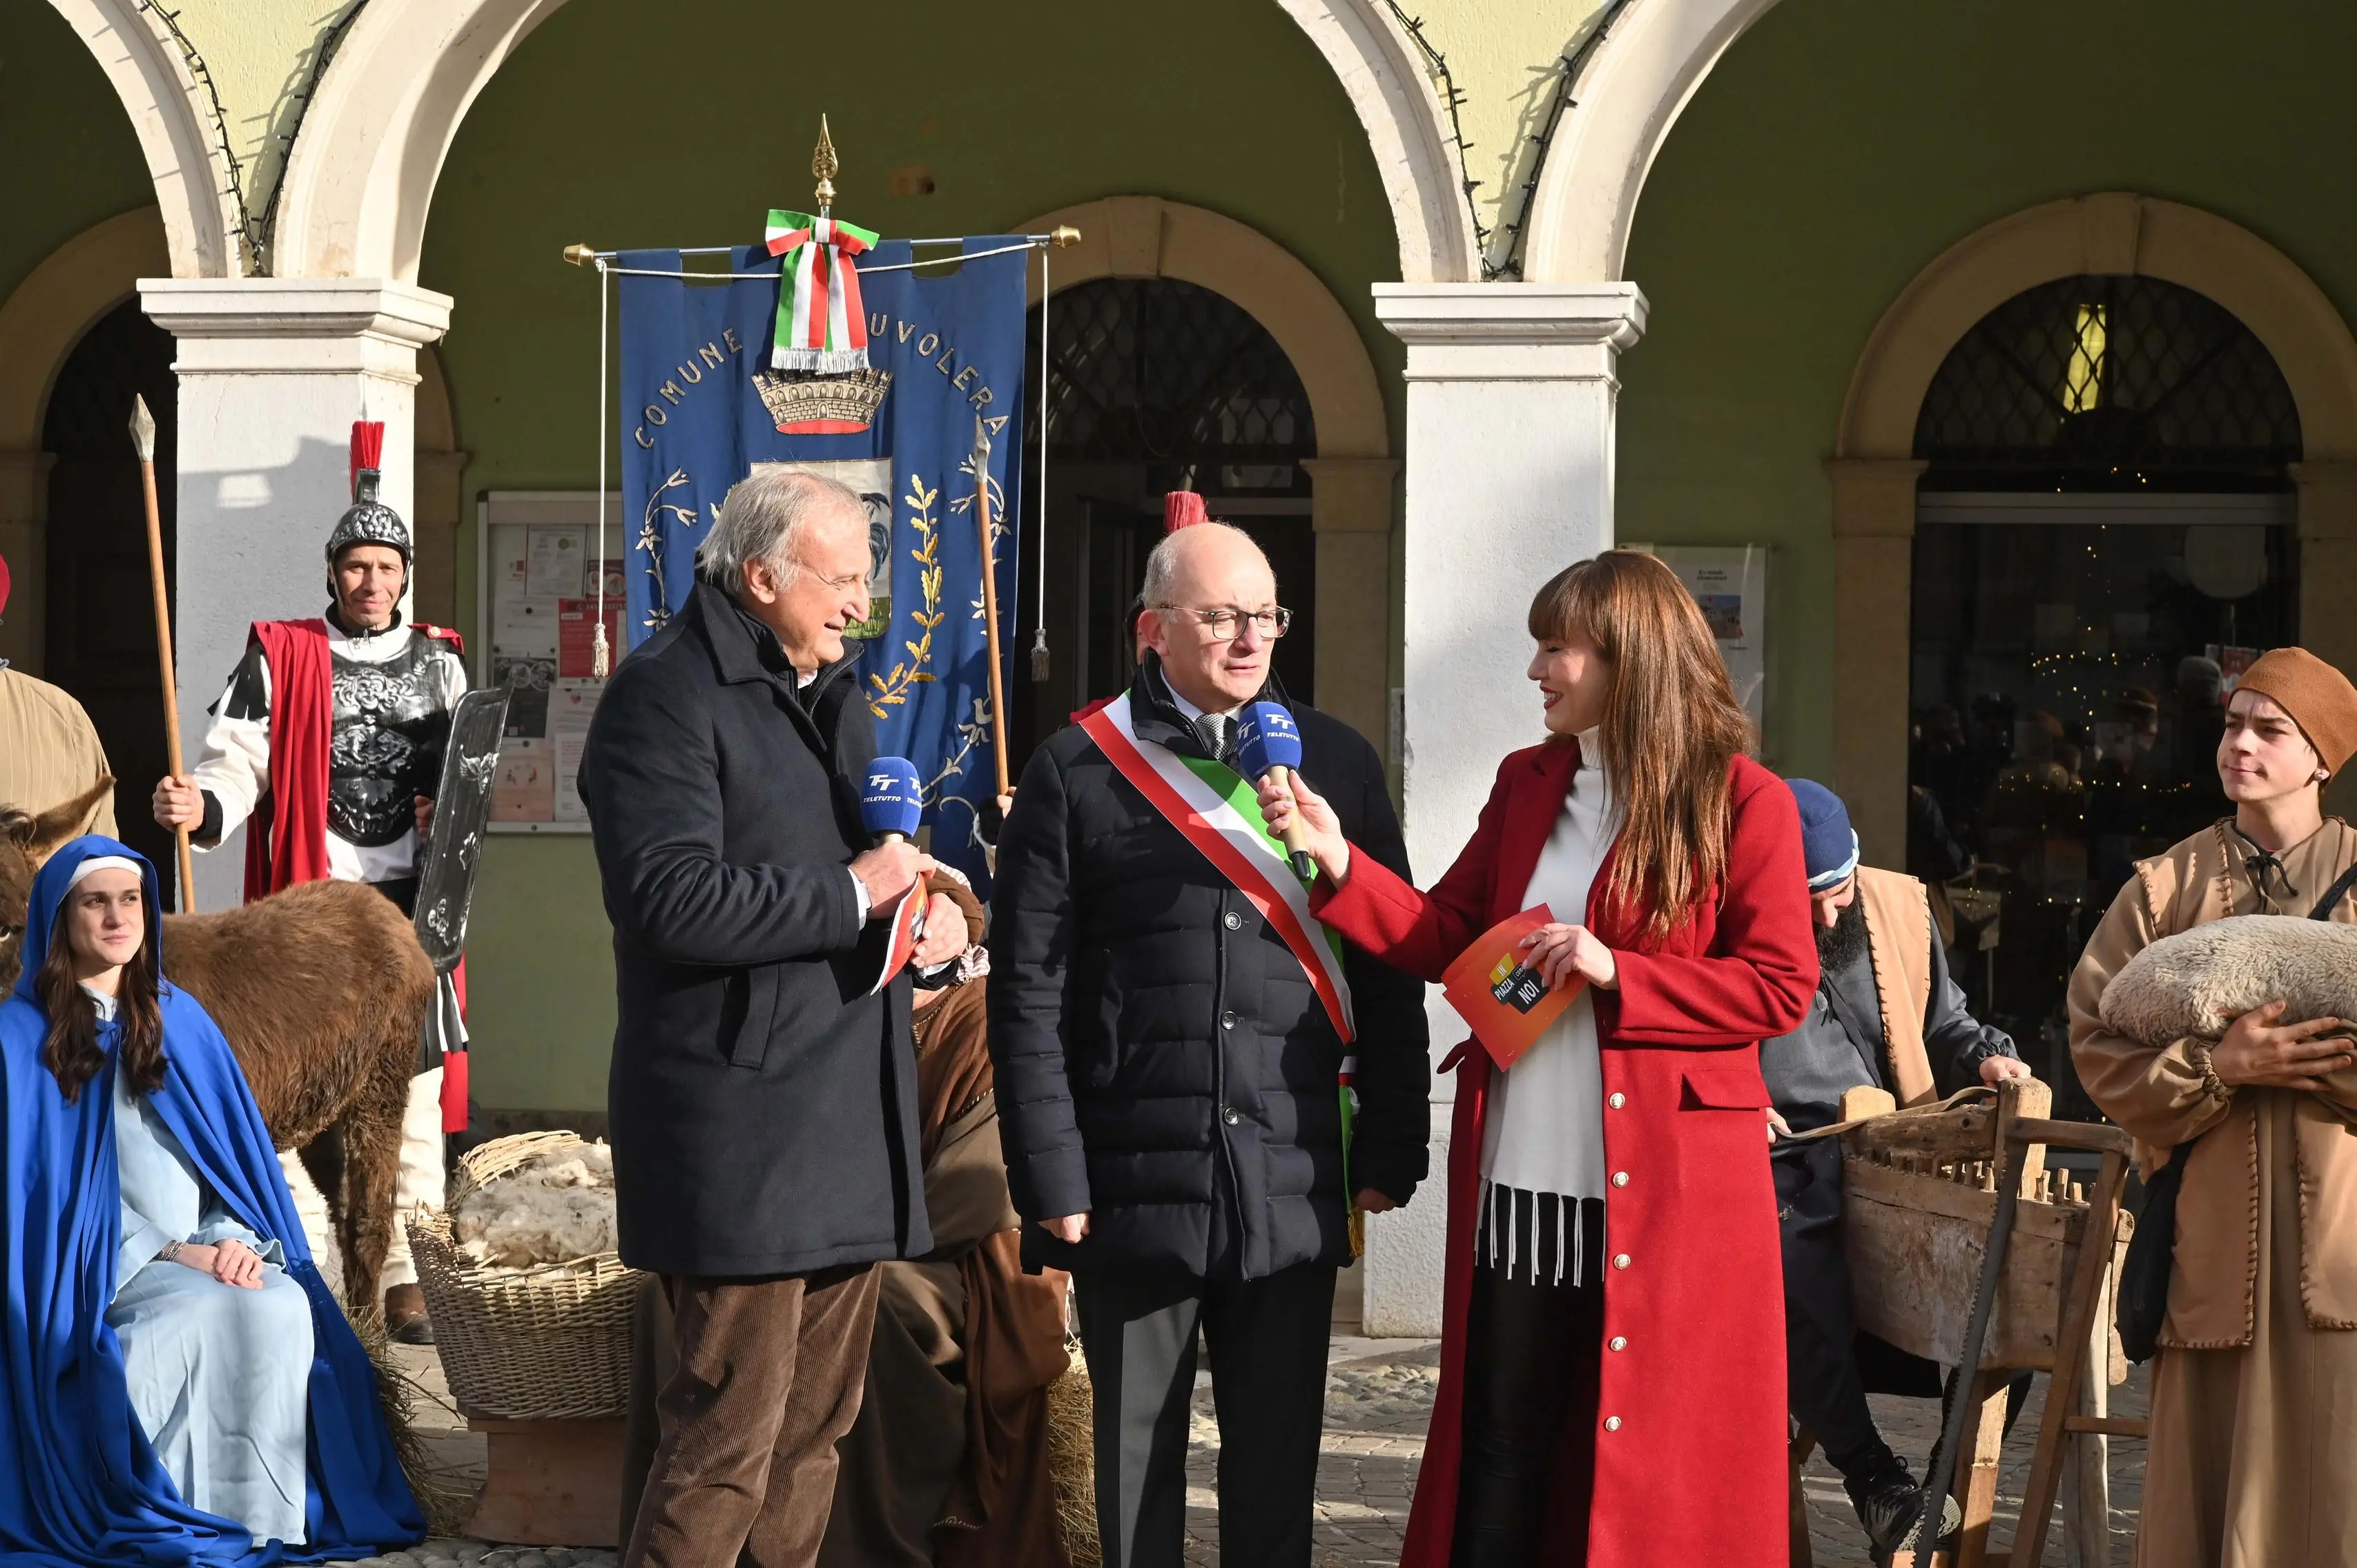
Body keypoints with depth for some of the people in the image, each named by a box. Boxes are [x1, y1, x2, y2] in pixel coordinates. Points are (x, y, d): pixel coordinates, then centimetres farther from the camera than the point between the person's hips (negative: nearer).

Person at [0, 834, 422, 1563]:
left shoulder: (179, 1018, 16)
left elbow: (236, 1151, 13)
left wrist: (237, 1238, -9)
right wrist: (170, 1253, -13)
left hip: (213, 1251, 4)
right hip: (95, 1277, -4)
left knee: (286, 1307, -29)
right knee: (215, 1315, -33)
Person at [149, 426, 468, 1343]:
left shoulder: (441, 664, 13)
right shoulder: (279, 658, 4)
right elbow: (238, 760, -5)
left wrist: (450, 817, 1)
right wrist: (201, 806, -25)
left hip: (412, 906, 2)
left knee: (414, 1093, 2)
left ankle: (409, 1280, 9)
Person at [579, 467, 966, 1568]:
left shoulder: (831, 693, 20)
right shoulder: (666, 694, -10)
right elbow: (672, 900, -21)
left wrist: (928, 905, 9)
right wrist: (852, 893, -16)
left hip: (848, 1119, 9)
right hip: (739, 1132, -9)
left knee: (814, 1431, 13)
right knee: (729, 1434, -8)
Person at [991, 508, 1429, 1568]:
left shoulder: (1335, 760, 8)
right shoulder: (1077, 772, 0)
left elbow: (1390, 973, 8)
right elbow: (1029, 992, -2)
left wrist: (1391, 1151, 3)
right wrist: (1050, 1180, -7)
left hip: (1293, 1188, 2)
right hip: (1134, 1187, -2)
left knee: (1279, 1462, 9)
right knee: (1136, 1461, 9)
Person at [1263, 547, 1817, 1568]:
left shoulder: (1743, 803, -5)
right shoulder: (1526, 783, 13)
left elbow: (1780, 987, -9)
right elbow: (1446, 939, 13)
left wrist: (1616, 974, -17)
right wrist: (1340, 862, -1)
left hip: (1667, 1182, -5)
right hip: (1517, 1180, 5)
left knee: (1655, 1458, 3)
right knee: (1500, 1456, 9)